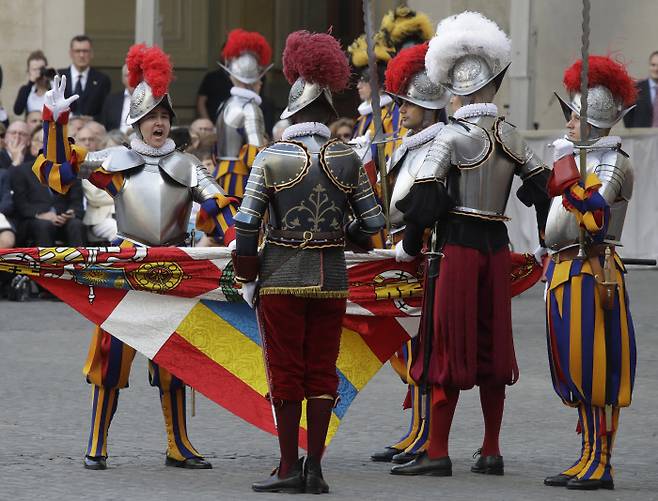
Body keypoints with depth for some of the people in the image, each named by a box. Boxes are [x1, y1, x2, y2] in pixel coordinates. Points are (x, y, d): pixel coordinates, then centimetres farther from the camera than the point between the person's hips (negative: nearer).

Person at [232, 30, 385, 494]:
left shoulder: (272, 159, -9)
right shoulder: (347, 160, -2)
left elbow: (246, 226, -9)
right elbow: (374, 221, 3)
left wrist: (247, 280, 1)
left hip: (282, 276, -2)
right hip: (332, 279, 2)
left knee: (286, 371, 6)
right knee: (322, 371, 9)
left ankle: (289, 468, 8)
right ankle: (315, 468, 7)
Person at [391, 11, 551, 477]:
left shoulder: (452, 136, -11)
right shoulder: (510, 136, 5)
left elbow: (425, 197, -14)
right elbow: (541, 186, 13)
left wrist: (408, 246, -2)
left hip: (456, 247, -5)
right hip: (497, 248, 5)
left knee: (449, 346, -2)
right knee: (491, 347, 11)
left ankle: (437, 453, -2)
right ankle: (491, 452, 16)